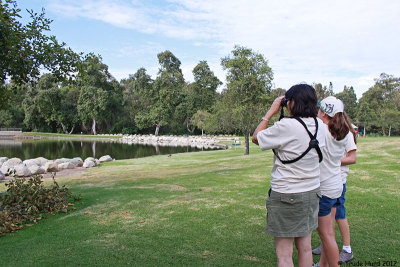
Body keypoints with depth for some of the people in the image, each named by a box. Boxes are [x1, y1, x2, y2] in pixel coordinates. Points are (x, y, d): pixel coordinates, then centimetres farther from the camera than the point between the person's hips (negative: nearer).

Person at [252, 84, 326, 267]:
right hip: (311, 193, 7)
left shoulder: (287, 126, -21)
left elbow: (256, 138, -7)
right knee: (305, 248, 19)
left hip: (286, 195, -7)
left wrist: (271, 111, -1)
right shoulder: (319, 125, 0)